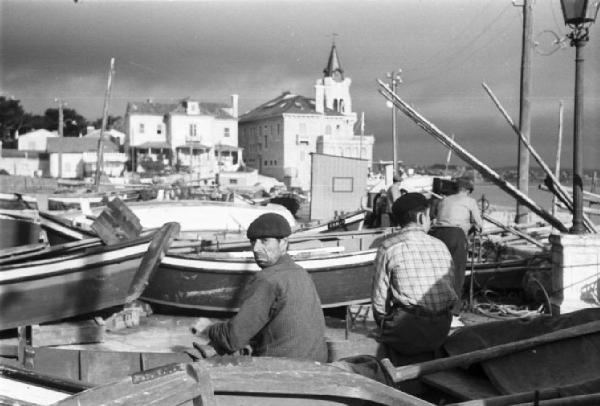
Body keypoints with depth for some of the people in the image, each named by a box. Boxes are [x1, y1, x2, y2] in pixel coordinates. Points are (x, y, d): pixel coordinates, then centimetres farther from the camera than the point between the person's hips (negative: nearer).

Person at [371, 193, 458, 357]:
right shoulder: (440, 246, 9)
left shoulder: (388, 247, -4)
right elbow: (451, 288, 14)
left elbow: (379, 298, -3)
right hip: (441, 331, 5)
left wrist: (384, 323, 15)